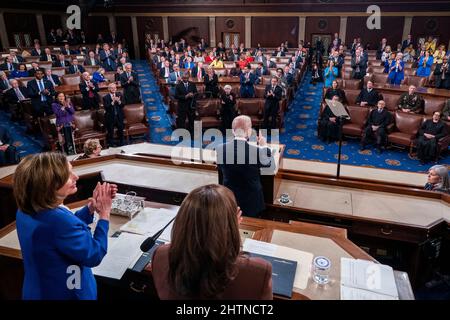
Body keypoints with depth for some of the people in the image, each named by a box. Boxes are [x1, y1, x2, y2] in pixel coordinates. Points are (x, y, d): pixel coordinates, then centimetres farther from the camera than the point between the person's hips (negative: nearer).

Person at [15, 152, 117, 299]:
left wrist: (92, 206, -6)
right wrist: (104, 214, -17)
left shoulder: (26, 211, -8)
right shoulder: (57, 220, -35)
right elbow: (94, 256, -23)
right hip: (67, 294, -7)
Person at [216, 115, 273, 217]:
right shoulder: (258, 151, -23)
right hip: (252, 201, -2)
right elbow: (271, 166, -2)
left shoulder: (220, 149, -16)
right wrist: (264, 146, 12)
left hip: (229, 199, 2)